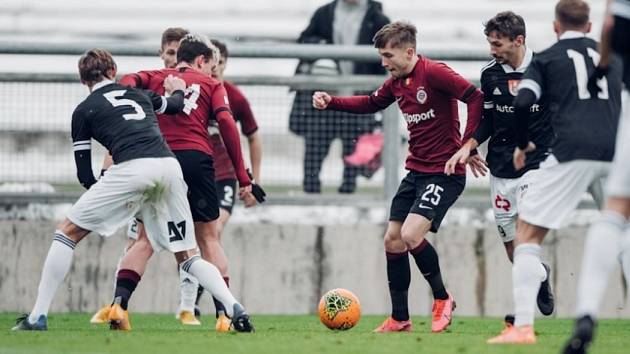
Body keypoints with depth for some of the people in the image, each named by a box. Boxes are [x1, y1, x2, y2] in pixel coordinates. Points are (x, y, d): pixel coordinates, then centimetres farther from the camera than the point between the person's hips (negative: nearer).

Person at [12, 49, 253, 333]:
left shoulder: (83, 110, 16)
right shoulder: (139, 94, 27)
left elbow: (84, 174, 15)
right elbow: (175, 106, 49)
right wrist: (178, 90, 70)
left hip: (132, 168, -4)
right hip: (169, 167, 4)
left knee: (68, 233, 8)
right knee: (186, 255, 16)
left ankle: (37, 317, 1)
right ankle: (236, 309, -3)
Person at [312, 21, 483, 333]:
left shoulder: (434, 73, -17)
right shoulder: (396, 81, 9)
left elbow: (476, 99, -22)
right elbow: (372, 103, 28)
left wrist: (466, 146, -24)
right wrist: (331, 102, 15)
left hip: (444, 172, -9)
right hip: (416, 171, 9)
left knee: (411, 235, -21)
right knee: (393, 239, 4)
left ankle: (442, 300, 1)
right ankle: (399, 319, 14)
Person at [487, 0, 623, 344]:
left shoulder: (546, 58, 11)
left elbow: (523, 103, -2)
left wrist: (521, 145, 13)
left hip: (570, 153, -3)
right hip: (613, 154, 3)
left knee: (527, 235, 3)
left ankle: (523, 326, -11)